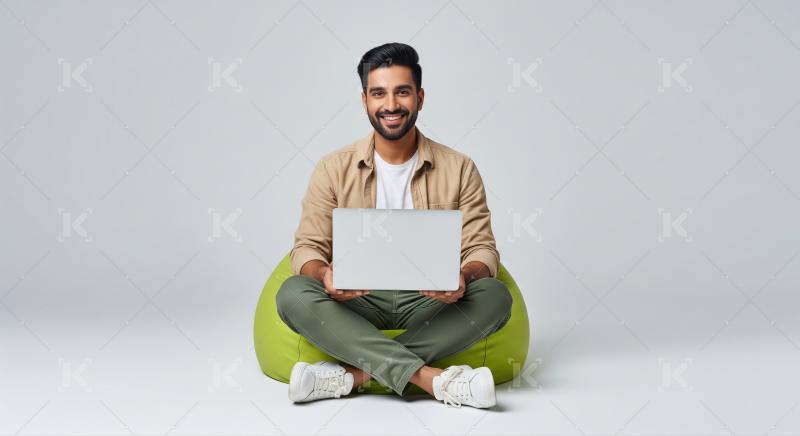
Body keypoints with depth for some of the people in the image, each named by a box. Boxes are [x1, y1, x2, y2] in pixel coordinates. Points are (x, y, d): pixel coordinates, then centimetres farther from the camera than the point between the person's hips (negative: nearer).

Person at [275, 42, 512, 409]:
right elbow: (308, 246, 0)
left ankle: (354, 373, -30)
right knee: (292, 295, -29)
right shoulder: (333, 169, 2)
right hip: (357, 302, 0)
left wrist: (464, 278, -26)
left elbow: (481, 248, -1)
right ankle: (432, 378, -33)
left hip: (430, 303, 1)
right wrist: (324, 275, -25)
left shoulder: (458, 169, 2)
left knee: (494, 295, -28)